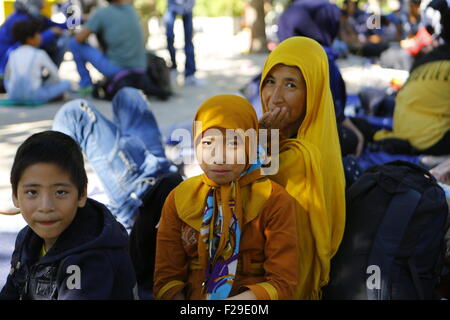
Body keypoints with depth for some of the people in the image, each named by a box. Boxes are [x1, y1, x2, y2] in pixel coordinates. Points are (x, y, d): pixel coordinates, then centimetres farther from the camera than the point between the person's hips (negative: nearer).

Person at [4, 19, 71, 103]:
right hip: (35, 95, -4)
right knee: (67, 83, 11)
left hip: (14, 95, 4)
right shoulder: (40, 54, -2)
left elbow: (8, 78, 20)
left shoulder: (13, 54, 8)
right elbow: (55, 74, 8)